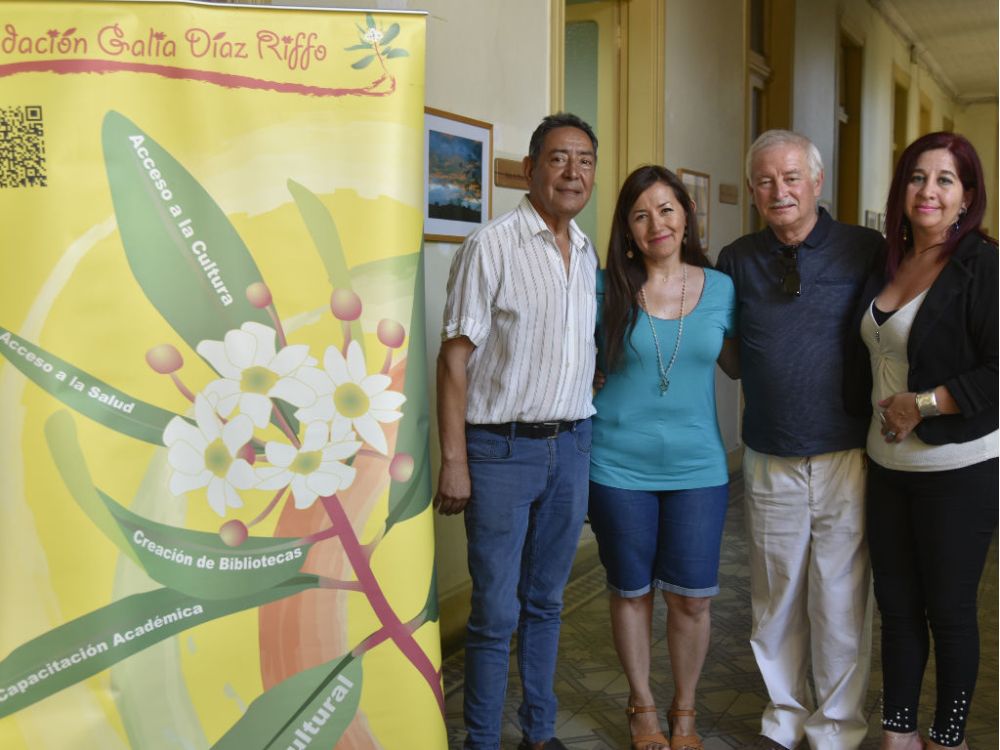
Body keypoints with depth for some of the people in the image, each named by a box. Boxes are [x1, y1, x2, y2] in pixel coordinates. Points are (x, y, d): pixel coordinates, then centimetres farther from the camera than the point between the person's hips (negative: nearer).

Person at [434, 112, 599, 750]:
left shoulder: (590, 254, 10)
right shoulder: (492, 246, -8)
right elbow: (455, 358, -10)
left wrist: (586, 433, 12)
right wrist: (453, 460, -13)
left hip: (571, 445, 6)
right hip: (502, 450, -5)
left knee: (546, 601, 16)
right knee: (496, 612, 1)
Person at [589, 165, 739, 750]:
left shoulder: (720, 288, 2)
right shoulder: (606, 288, -4)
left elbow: (735, 364, 13)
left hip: (697, 465, 1)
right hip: (620, 465, -1)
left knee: (692, 596, 7)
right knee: (632, 591, 12)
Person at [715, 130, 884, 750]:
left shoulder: (866, 250, -4)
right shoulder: (737, 261, 5)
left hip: (846, 459, -2)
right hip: (769, 461, 3)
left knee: (841, 603, 8)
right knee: (776, 602, 14)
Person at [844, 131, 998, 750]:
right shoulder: (887, 265, 8)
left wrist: (923, 403, -18)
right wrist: (878, 410, 8)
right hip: (888, 464, 6)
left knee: (949, 609, 9)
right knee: (896, 604, 14)